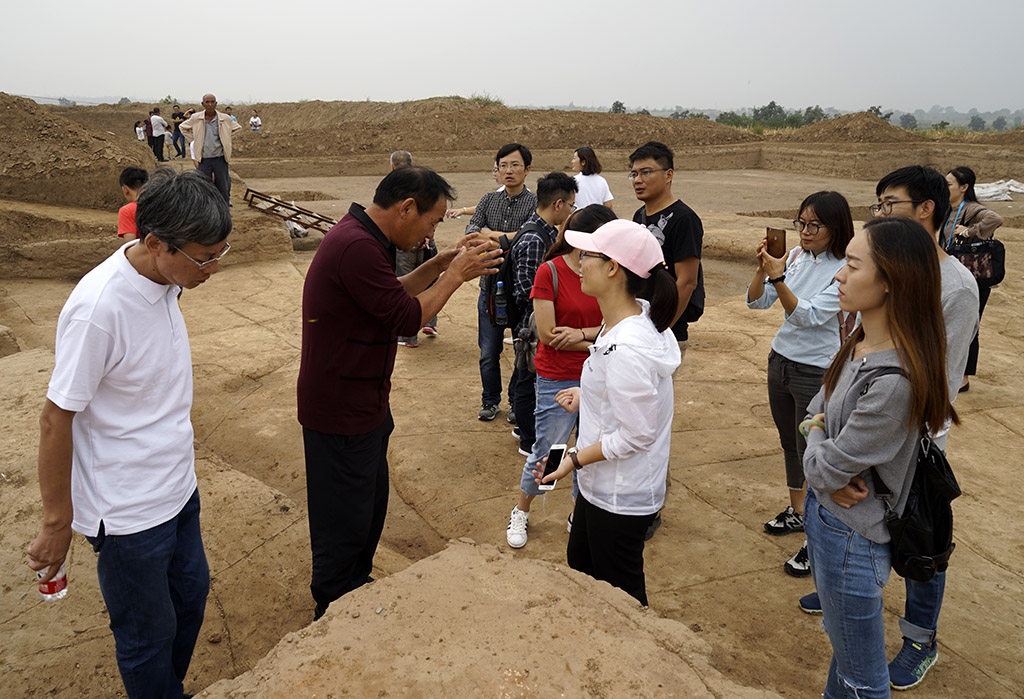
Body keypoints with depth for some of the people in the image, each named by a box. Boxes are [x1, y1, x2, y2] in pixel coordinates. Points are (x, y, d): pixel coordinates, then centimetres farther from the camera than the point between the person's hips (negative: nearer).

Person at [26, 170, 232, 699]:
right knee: (148, 636, 12)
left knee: (191, 595, 25)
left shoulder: (163, 278, -4)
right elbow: (56, 418, -21)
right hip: (128, 511, -8)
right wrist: (57, 523, -12)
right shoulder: (99, 308, -29)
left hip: (177, 488, 8)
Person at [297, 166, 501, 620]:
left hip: (364, 404, 10)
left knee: (370, 505, 24)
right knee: (345, 522, 7)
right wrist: (455, 275, -11)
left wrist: (438, 265, 8)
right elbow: (407, 318, -23)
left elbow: (390, 297, 17)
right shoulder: (356, 247, -27)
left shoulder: (361, 238, 8)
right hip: (341, 412, -10)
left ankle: (358, 590, 43)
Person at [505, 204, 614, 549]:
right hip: (558, 380, -4)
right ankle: (521, 513, 33)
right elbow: (549, 334, -16)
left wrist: (581, 333, -19)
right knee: (545, 454, 8)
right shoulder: (550, 272, -12)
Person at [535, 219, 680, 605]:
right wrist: (587, 395, 11)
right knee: (579, 563, 28)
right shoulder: (637, 314, -2)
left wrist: (575, 459, -19)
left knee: (621, 595, 12)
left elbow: (636, 435, -26)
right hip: (602, 484, 10)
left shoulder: (627, 349, -33)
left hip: (621, 497, -10)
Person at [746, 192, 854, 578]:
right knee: (789, 445, 21)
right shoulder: (796, 256, 0)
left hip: (818, 373, -7)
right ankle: (796, 512, 42)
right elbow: (757, 301, -2)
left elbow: (809, 316, -26)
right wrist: (762, 268, -18)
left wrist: (779, 278, -34)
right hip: (781, 361, 7)